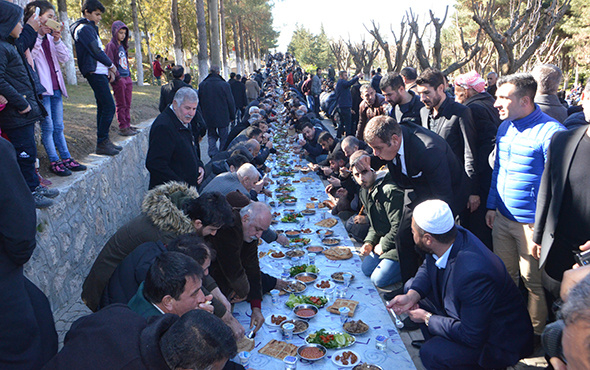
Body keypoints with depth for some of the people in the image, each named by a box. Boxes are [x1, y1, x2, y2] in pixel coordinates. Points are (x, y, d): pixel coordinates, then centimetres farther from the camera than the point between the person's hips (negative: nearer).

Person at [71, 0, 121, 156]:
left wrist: (108, 69, 12)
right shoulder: (85, 28, -9)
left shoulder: (90, 28, 23)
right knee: (108, 107, -13)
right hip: (95, 72, -11)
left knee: (103, 107, 12)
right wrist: (111, 65, -1)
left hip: (99, 73, 11)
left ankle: (103, 141, 18)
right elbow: (96, 51, -16)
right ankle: (101, 144, -9)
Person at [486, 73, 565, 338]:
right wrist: (492, 205, 15)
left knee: (533, 281, 8)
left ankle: (535, 335, 28)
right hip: (502, 217, 6)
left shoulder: (551, 132, -17)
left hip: (531, 223, -6)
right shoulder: (505, 127, 7)